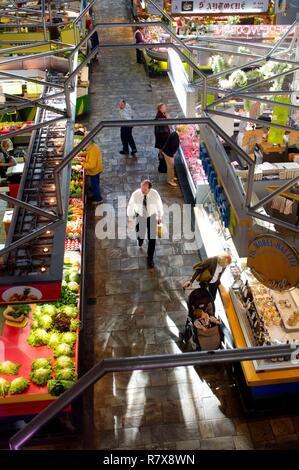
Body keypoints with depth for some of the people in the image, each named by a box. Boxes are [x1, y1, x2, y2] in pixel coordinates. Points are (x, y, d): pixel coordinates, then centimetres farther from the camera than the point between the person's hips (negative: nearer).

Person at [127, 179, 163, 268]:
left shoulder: (155, 194, -24)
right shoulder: (135, 194, -25)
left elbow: (159, 205, -6)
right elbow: (130, 206, -7)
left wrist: (160, 217, 7)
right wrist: (130, 218, 5)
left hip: (152, 217, 0)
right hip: (140, 216, 0)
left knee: (152, 238, -1)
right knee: (140, 236, 11)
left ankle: (150, 258, 19)